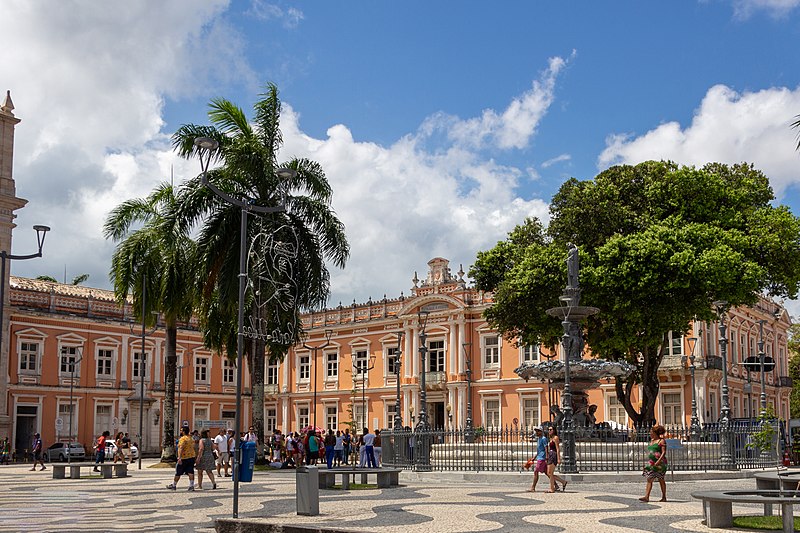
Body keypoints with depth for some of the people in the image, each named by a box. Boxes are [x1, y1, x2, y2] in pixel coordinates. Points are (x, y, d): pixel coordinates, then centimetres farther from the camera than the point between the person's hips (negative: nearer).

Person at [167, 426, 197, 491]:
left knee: (178, 472, 7)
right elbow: (193, 448, 20)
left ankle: (173, 485, 18)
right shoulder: (191, 438, 14)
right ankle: (191, 486, -7)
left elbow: (181, 448, -25)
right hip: (191, 457, 7)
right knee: (190, 472, 1)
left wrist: (179, 458, -32)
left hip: (183, 458, -7)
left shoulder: (183, 438, -13)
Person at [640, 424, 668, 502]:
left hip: (659, 463, -7)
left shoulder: (661, 441, -6)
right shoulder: (651, 440, 16)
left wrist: (659, 461, -24)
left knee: (661, 480, 2)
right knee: (649, 479, -2)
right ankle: (646, 497, -8)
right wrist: (649, 461, 19)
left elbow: (664, 452, -13)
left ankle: (664, 497, 13)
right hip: (651, 463, 7)